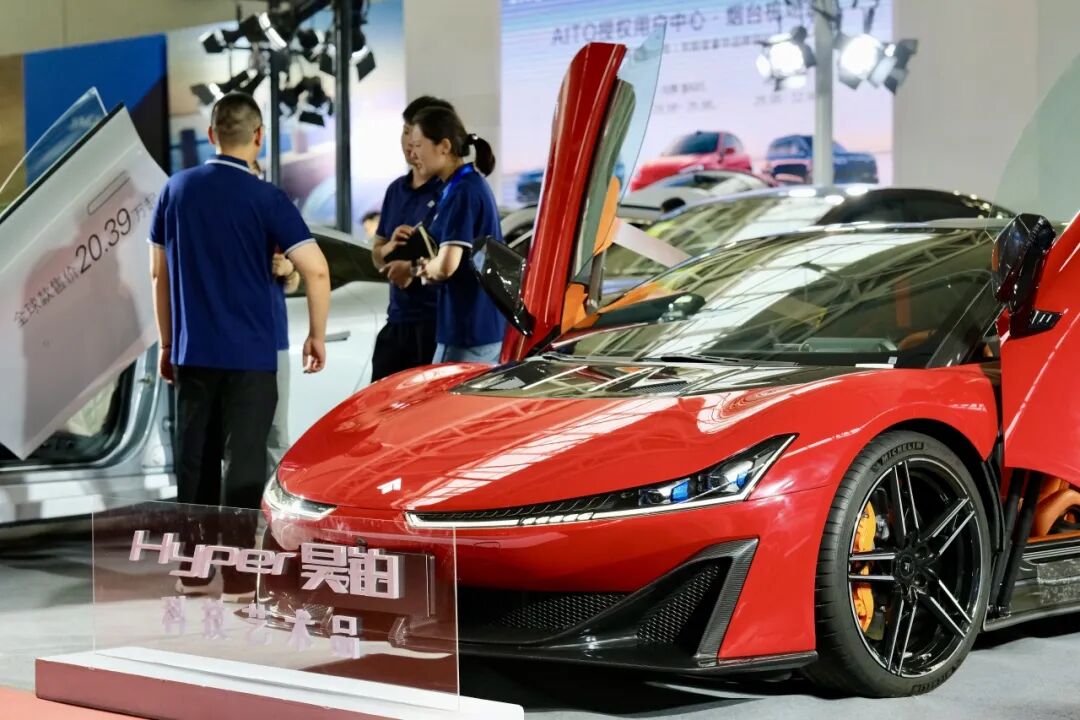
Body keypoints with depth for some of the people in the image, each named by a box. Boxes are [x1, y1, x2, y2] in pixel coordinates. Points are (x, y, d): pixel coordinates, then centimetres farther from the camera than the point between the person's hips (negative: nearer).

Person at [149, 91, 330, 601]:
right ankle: (238, 577, 1)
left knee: (194, 459, 12)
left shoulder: (176, 190, 5)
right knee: (243, 463, 0)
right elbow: (315, 270, -15)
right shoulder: (264, 198, -9)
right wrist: (317, 335, -2)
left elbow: (159, 272, 11)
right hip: (248, 354, -4)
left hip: (191, 353, 4)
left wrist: (167, 342, 19)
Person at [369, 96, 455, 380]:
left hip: (440, 321, -7)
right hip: (398, 319, 7)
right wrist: (393, 246, -3)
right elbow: (378, 256, 19)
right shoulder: (397, 190, 16)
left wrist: (415, 267, -23)